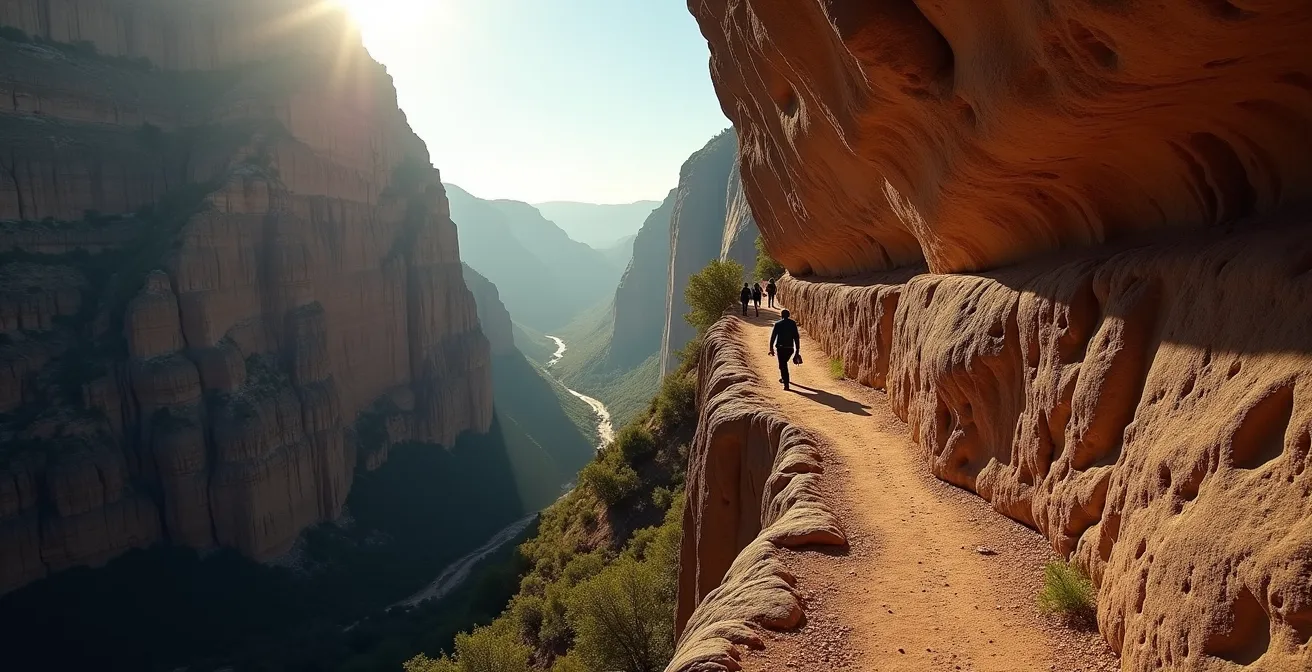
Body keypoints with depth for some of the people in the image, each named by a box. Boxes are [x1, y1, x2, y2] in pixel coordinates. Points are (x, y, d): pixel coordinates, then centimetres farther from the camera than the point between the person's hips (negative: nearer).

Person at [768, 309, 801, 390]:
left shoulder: (778, 324, -3)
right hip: (790, 348, 3)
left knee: (783, 365, -1)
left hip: (781, 347, -3)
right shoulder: (793, 323, 3)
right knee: (784, 363, 26)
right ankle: (783, 378, 39)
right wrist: (797, 349, 7)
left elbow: (773, 337, -6)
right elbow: (797, 337, 2)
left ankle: (786, 383, -12)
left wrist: (771, 348, 0)